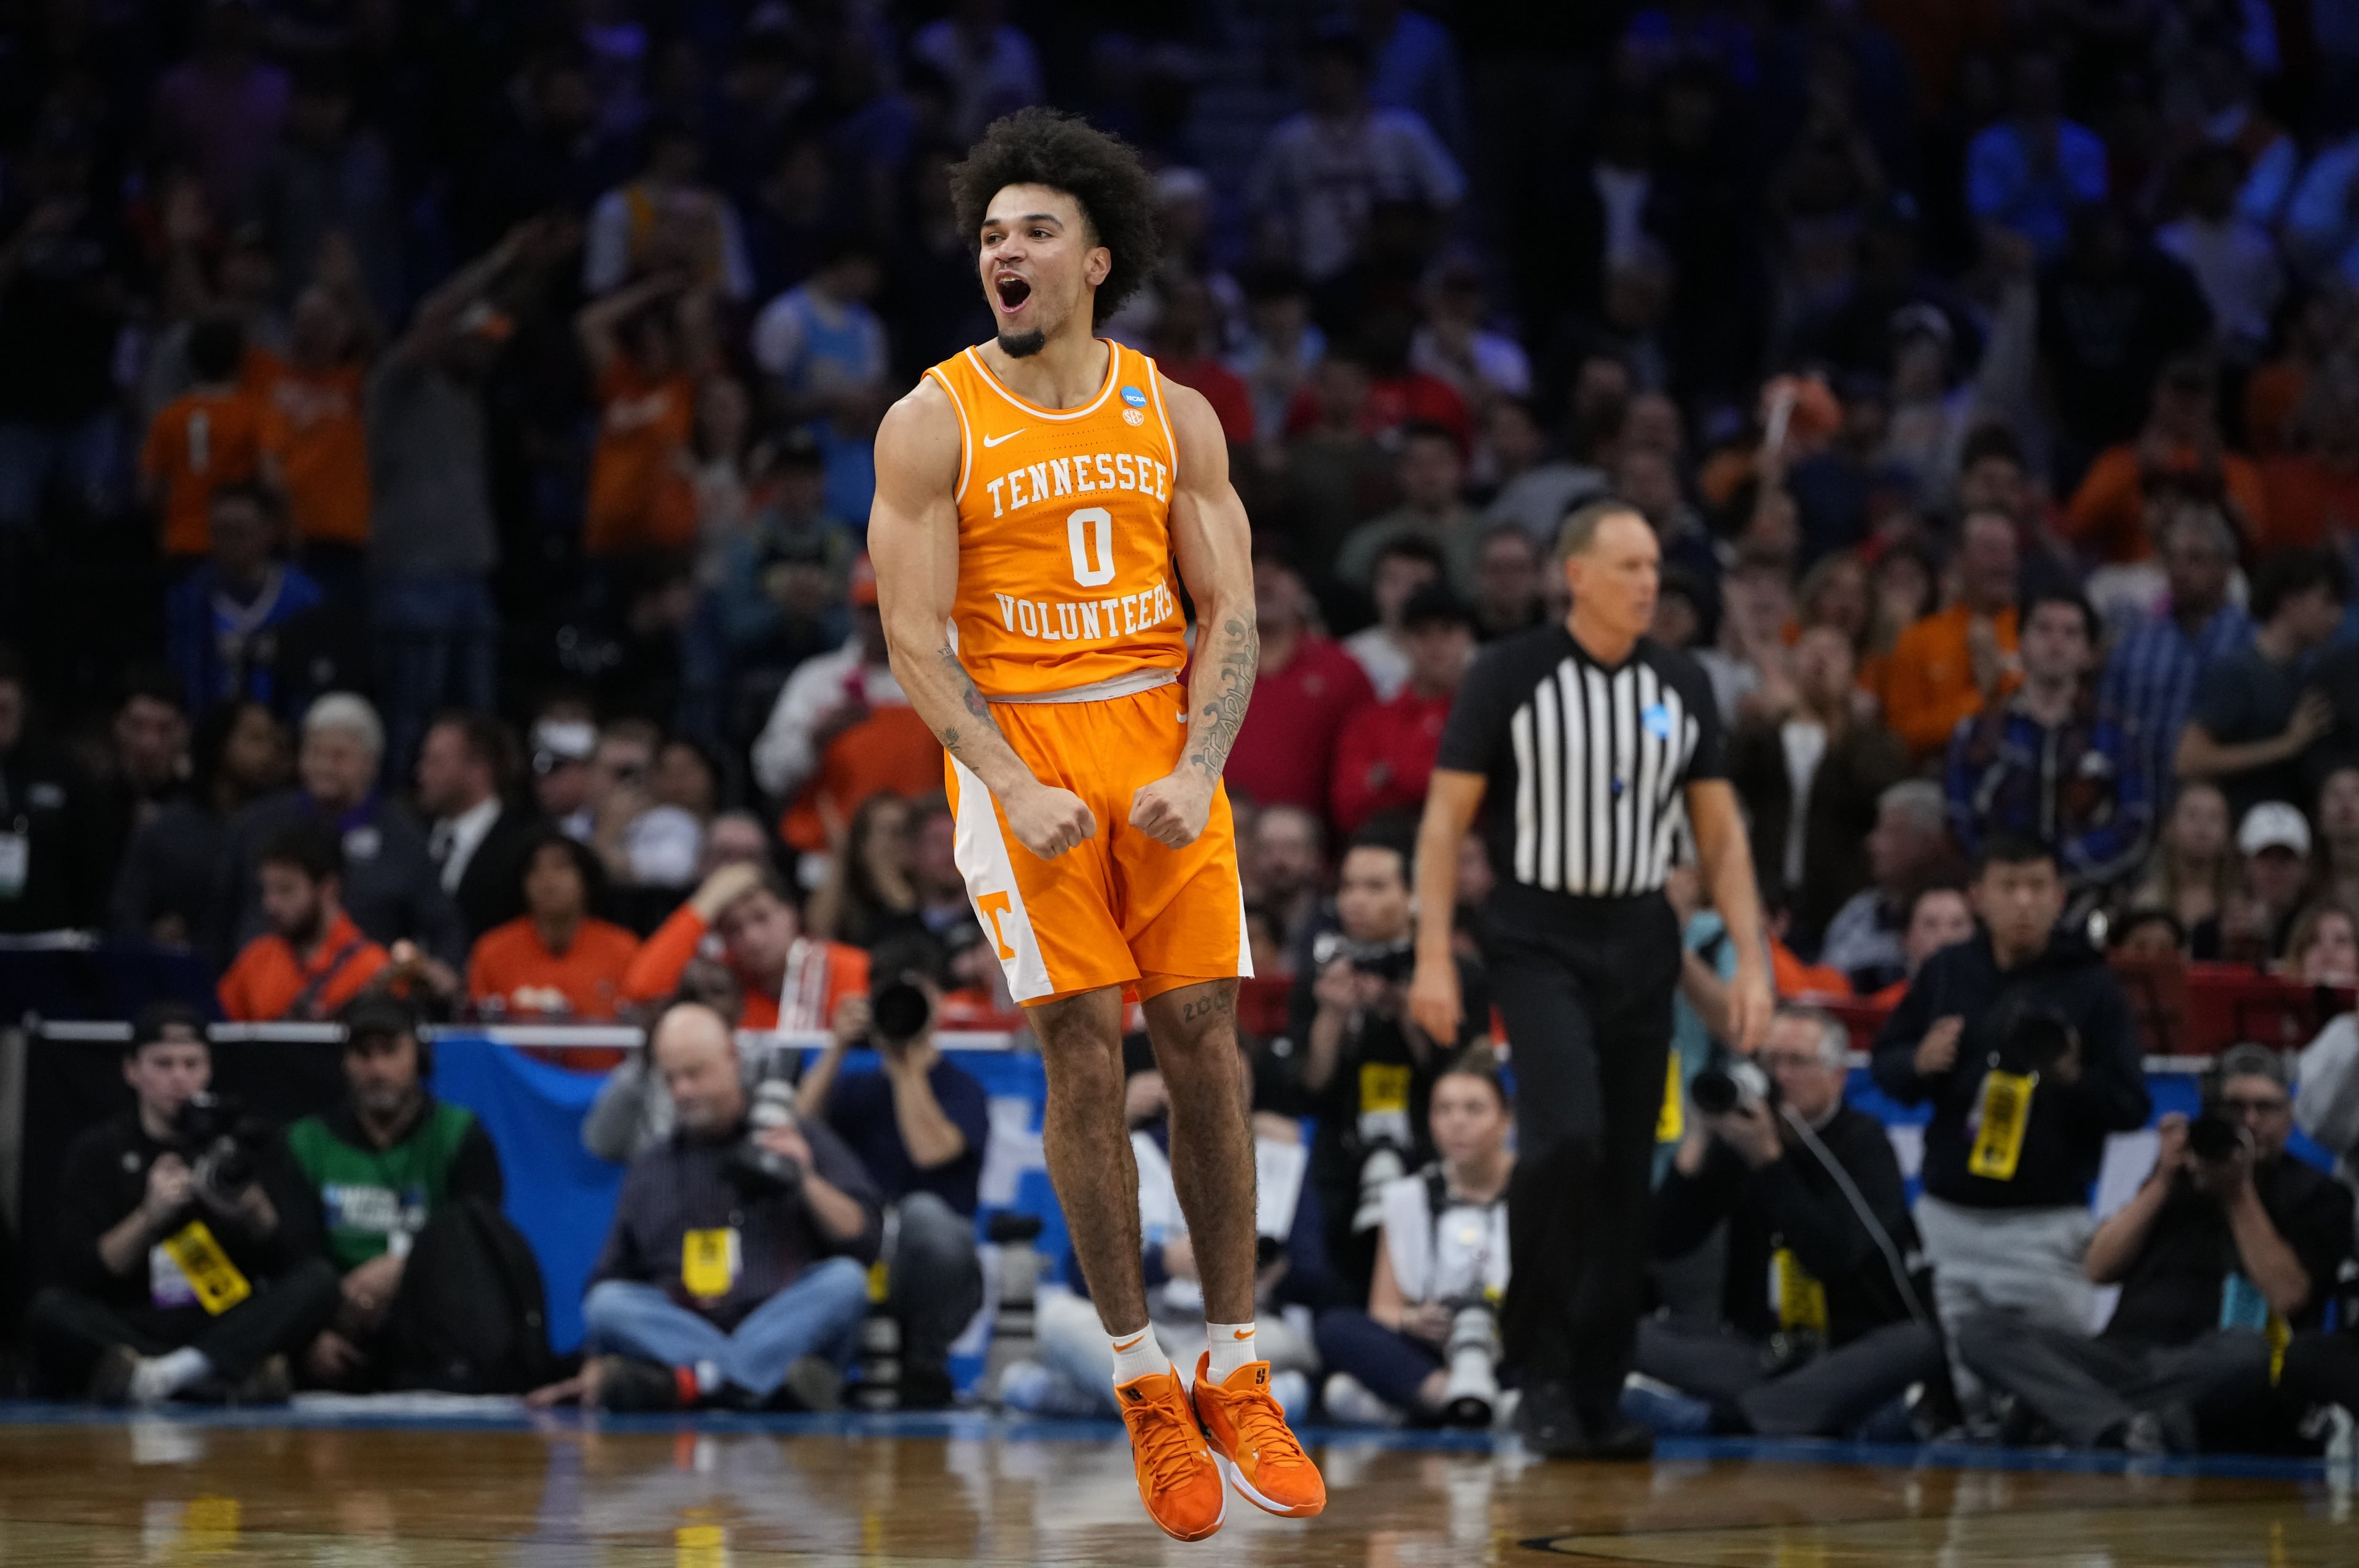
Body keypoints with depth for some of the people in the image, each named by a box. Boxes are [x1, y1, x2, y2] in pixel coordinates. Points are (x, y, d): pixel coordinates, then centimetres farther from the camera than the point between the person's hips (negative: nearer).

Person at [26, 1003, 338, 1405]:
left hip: (228, 1330, 1)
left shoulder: (252, 1146, 10)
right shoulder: (97, 1153, 7)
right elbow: (79, 1277, -4)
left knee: (319, 1281, -24)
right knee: (49, 1309, -29)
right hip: (130, 1333, -1)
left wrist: (253, 1210, -20)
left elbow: (292, 1261, 0)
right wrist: (149, 1217, -18)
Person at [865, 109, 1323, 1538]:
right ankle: (1142, 1378, 3)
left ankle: (1237, 1369, 7)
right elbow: (915, 636, -5)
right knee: (1084, 1052, -5)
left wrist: (1198, 771, -11)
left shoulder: (1174, 416, 5)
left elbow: (1231, 612, 4)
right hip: (1019, 751, -2)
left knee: (1204, 1039, -1)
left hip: (1165, 747, 2)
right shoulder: (933, 426, -1)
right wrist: (1017, 789, -16)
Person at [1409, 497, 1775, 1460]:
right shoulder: (1508, 677, -5)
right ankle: (1539, 1367, -9)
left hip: (1641, 942, 4)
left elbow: (1721, 834, 12)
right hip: (1538, 938, -4)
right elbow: (1447, 817, -4)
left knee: (1627, 1173, 3)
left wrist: (1751, 961, 2)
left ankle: (1595, 1396, 10)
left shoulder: (1682, 687, 7)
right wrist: (1433, 957, -11)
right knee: (1565, 1137, -22)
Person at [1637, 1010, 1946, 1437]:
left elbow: (1830, 1256, -21)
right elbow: (1666, 1243, -5)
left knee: (1920, 1344, -34)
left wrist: (1766, 1159, -25)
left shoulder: (1863, 1142, -5)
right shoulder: (1734, 1139, 4)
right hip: (1757, 1350, 3)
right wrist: (1698, 1140, -14)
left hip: (1853, 1354, -3)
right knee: (1640, 1336, -21)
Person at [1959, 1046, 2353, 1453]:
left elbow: (2285, 1297, -5)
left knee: (2248, 1352, -41)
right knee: (1981, 1333, -20)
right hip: (2124, 1354, 4)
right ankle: (2125, 1430, -43)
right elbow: (2100, 1269, 14)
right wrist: (2163, 1182, 6)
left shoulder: (2312, 1194, 12)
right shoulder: (2184, 1176, 25)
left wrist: (2239, 1196, -4)